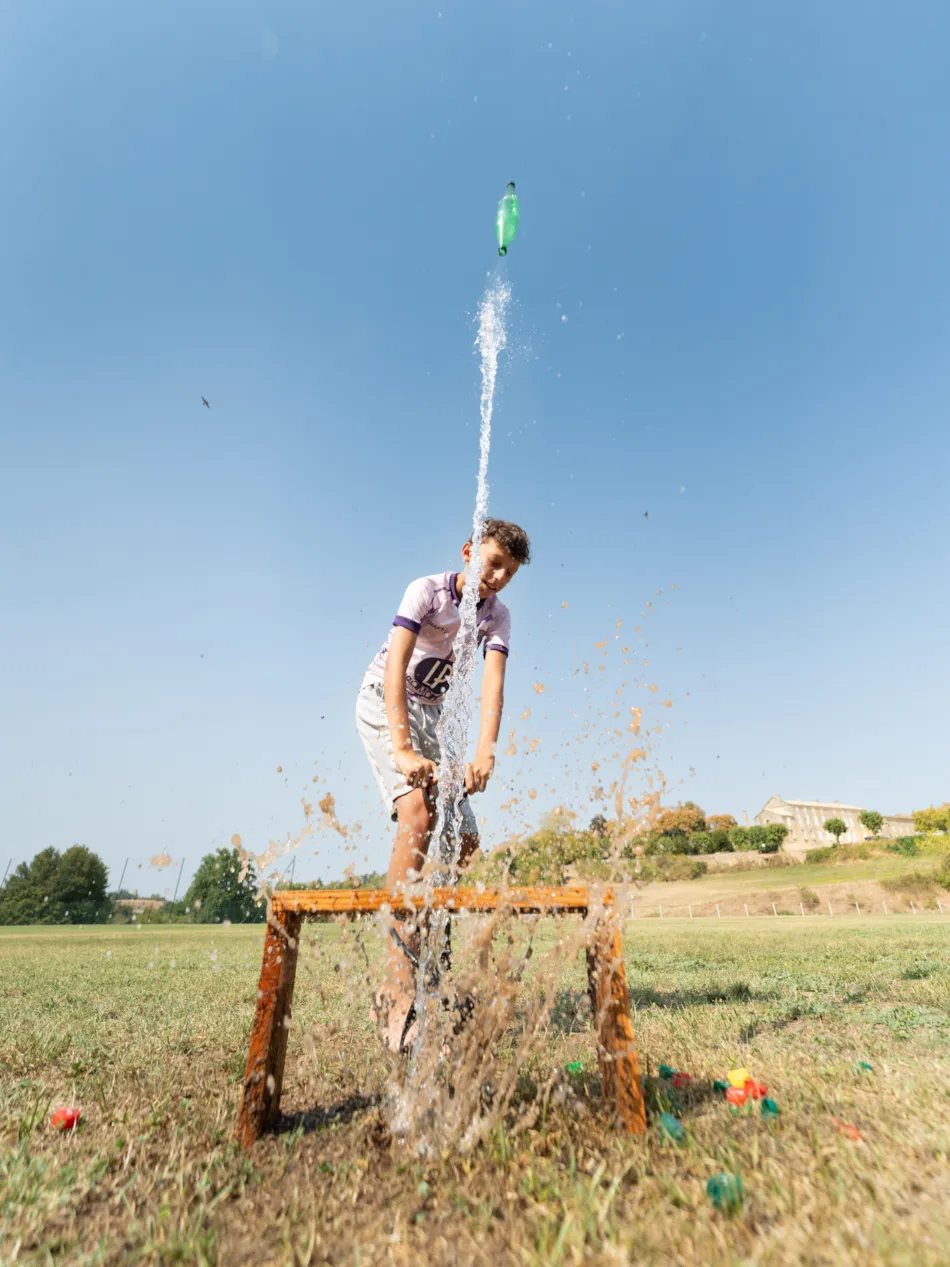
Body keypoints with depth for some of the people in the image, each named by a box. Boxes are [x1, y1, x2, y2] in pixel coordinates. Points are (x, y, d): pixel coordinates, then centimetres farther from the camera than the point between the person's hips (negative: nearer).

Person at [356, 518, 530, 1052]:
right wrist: (402, 748, -39)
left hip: (430, 715, 6)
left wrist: (485, 753, -35)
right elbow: (396, 665, -28)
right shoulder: (427, 589, -18)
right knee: (419, 812, -28)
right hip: (383, 703, -6)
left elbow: (494, 684, -18)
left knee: (466, 840, -1)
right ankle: (400, 990, -25)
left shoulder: (497, 616, -4)